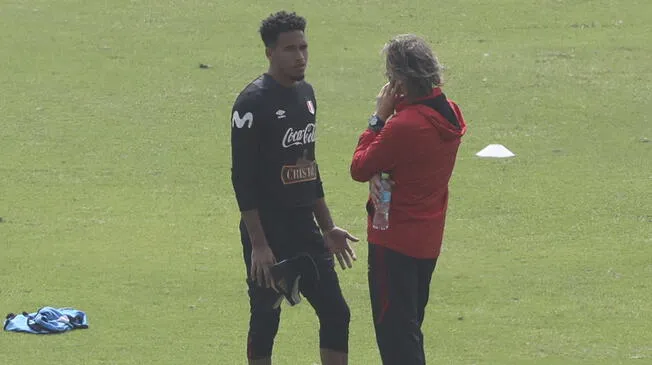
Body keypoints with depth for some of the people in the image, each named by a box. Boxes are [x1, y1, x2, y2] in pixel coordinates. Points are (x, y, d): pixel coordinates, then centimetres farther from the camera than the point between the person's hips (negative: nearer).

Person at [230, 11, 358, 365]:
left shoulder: (305, 94, 10)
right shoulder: (253, 103, -14)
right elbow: (242, 178, -16)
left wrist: (327, 228, 20)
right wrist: (259, 244, -20)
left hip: (305, 230, 7)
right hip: (269, 231, -7)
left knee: (335, 312, 4)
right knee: (265, 320, 2)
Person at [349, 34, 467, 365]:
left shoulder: (404, 125, -26)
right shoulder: (449, 114, 2)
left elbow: (359, 168, -14)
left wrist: (379, 117, -10)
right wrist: (380, 174, -7)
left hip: (394, 241, -9)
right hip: (428, 241, 9)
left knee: (395, 333, -2)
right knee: (409, 328, 20)